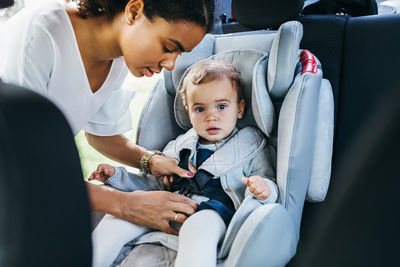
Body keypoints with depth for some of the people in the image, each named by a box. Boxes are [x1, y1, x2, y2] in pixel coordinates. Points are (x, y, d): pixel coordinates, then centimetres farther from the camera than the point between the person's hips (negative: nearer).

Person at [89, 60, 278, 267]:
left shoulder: (250, 144, 14)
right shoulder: (179, 146, 25)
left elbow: (269, 186, 10)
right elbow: (154, 184, 32)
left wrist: (263, 190, -16)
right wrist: (116, 176, 22)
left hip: (213, 212, -5)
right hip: (169, 210, 5)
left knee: (198, 227, -40)